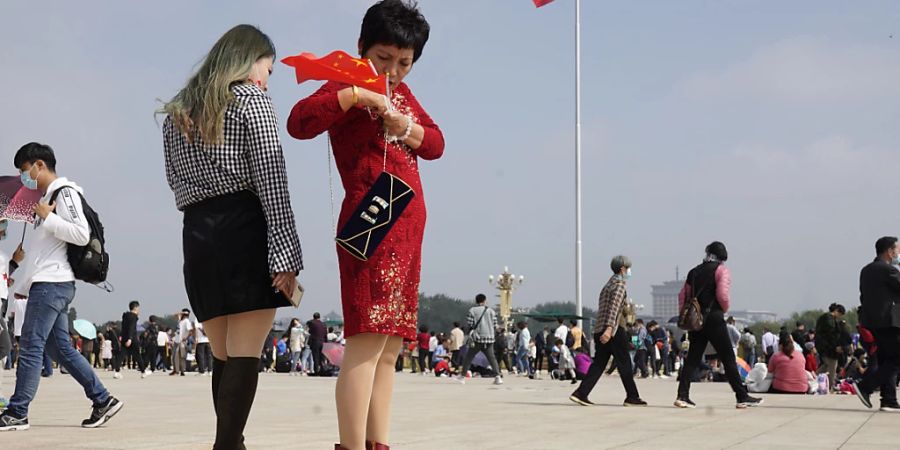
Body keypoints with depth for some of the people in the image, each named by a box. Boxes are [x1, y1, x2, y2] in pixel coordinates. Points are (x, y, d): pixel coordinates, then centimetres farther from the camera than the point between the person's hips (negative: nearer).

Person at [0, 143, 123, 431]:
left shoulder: (65, 193, -6)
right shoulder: (47, 197, 23)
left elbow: (82, 235, -18)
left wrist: (48, 218, -12)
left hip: (52, 285, -10)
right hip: (46, 284, 10)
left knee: (30, 347, -8)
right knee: (61, 349, 7)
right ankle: (103, 400, 9)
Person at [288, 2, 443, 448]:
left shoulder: (402, 93, 21)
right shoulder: (347, 89, -3)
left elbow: (435, 144, 15)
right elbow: (299, 122, -20)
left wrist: (406, 126, -4)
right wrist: (358, 94, -24)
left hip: (406, 229, 9)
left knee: (389, 348, 6)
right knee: (367, 341, -17)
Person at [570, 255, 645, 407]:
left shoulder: (608, 284, 21)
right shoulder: (620, 285, -8)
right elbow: (614, 307, -21)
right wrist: (609, 329, -30)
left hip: (600, 330, 9)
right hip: (614, 330, -9)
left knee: (599, 363, 6)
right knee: (624, 364, 1)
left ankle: (580, 393, -3)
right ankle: (632, 397, 7)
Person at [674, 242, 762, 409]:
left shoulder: (694, 271, 16)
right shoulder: (721, 270, -3)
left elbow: (683, 295, 12)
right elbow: (723, 295, -15)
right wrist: (725, 309, 3)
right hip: (713, 318, -6)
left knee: (692, 358, 7)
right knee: (728, 358, -1)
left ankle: (682, 396, -1)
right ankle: (742, 397, 2)